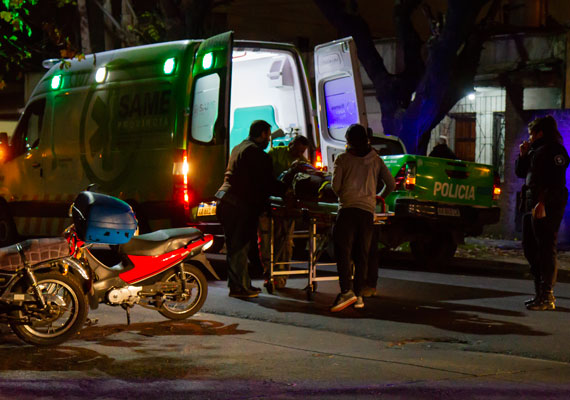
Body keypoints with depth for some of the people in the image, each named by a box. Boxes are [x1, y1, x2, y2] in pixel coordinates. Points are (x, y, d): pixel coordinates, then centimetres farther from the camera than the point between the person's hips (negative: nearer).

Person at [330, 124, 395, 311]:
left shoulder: (342, 159, 4)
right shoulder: (376, 160, 14)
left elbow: (335, 186, 0)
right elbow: (390, 184, 14)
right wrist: (379, 197, 31)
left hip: (348, 208, -4)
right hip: (368, 210, 4)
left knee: (343, 250, -7)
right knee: (362, 254, 8)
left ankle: (346, 291, -21)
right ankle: (358, 294, 7)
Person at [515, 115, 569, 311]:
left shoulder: (554, 150, -8)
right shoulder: (535, 151, 20)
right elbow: (520, 172, 27)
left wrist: (543, 203, -24)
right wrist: (523, 155, 11)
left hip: (547, 207, -10)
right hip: (531, 206, 10)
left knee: (546, 250, -9)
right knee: (530, 248, 12)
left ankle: (547, 297, -9)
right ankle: (540, 293, 19)